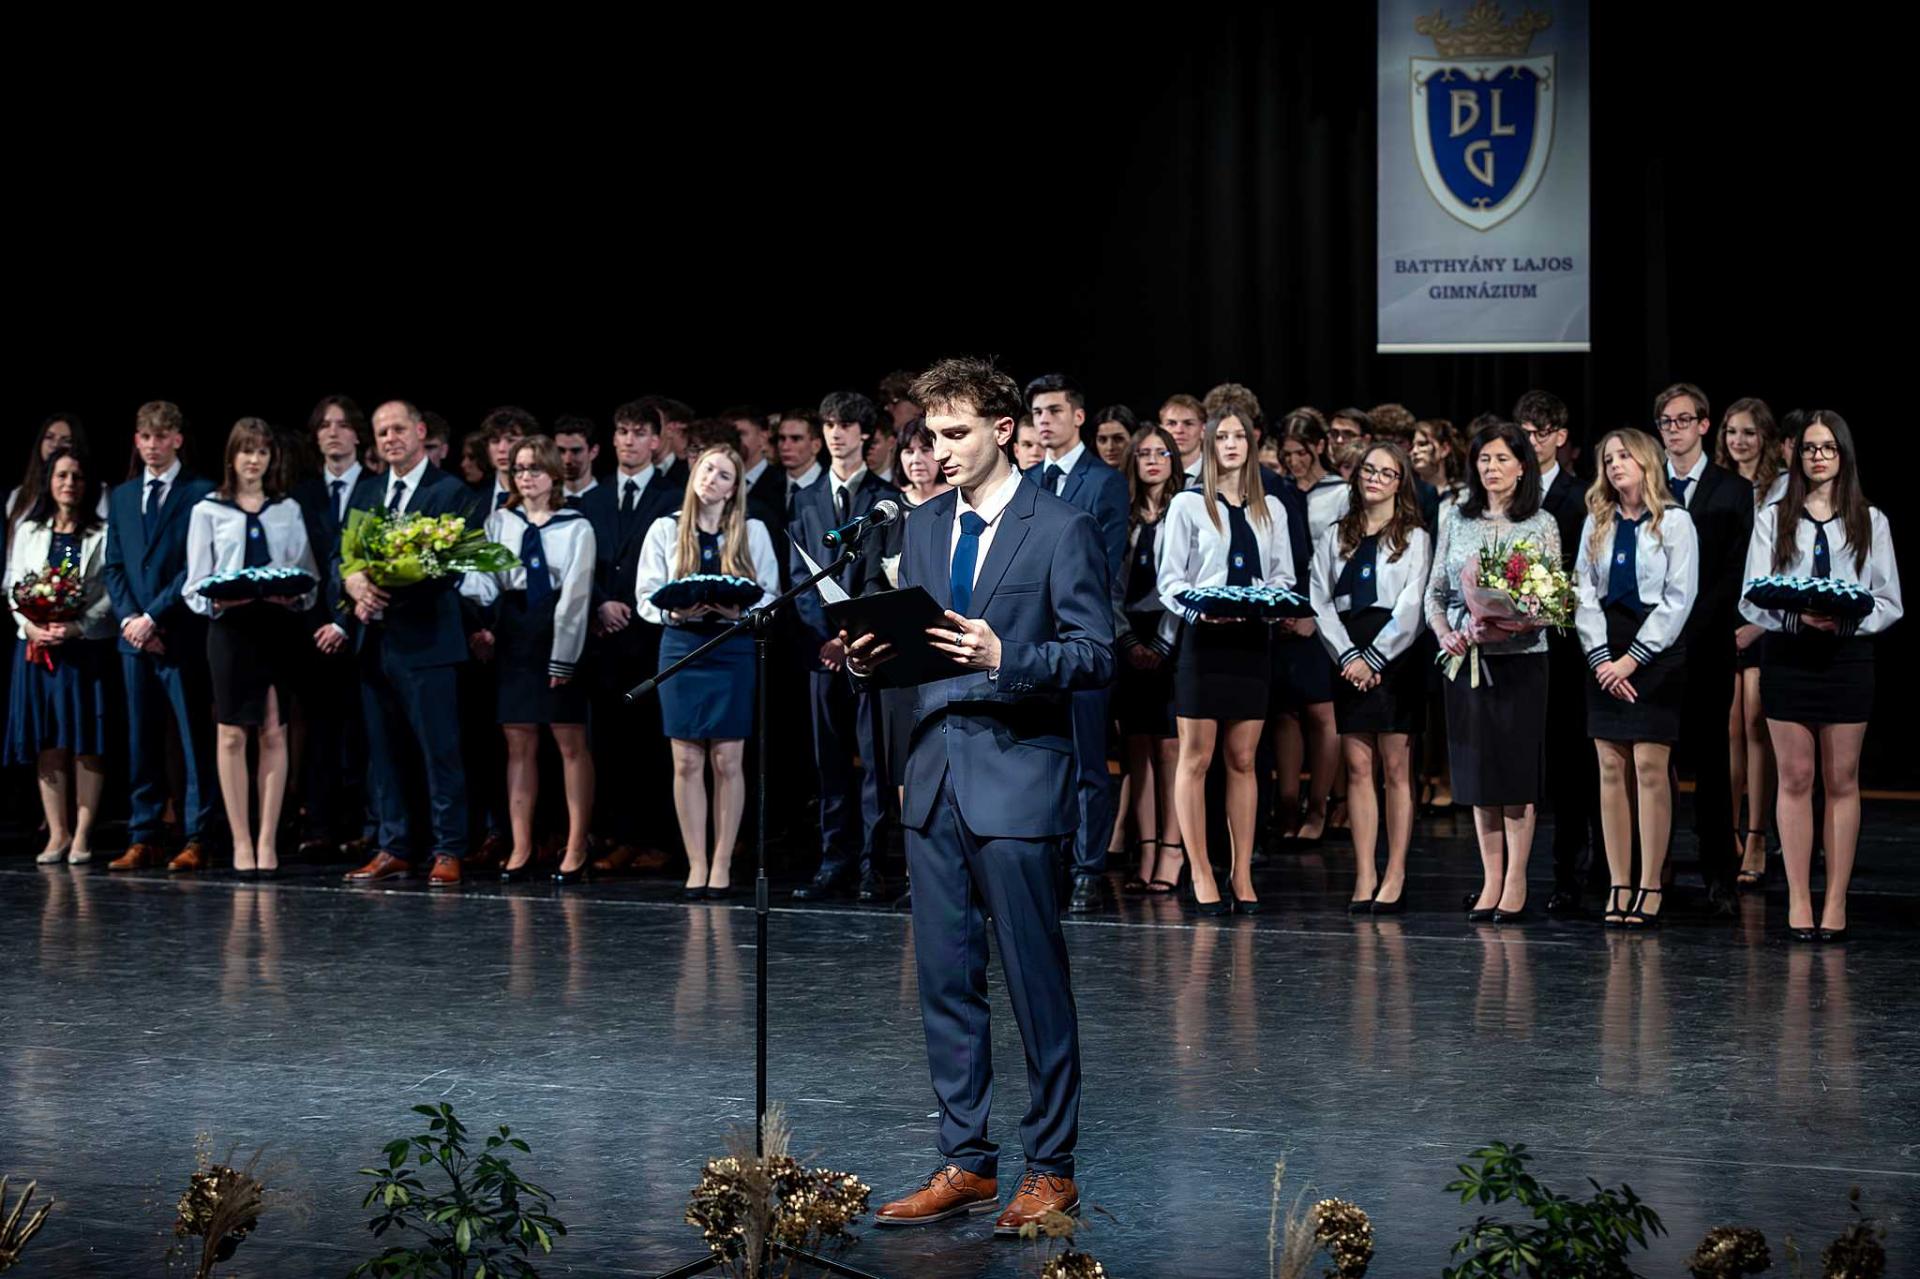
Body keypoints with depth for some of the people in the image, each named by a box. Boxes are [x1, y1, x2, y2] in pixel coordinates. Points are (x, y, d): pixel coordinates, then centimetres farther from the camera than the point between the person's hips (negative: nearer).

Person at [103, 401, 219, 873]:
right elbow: (114, 566, 14)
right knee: (141, 740, 6)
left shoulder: (200, 494, -3)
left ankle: (197, 839, -1)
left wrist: (153, 617, -12)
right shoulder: (121, 497, 16)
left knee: (194, 739, -3)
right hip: (134, 636, 6)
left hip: (182, 635, -5)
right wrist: (128, 617, -2)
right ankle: (142, 839, 9)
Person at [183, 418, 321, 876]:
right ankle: (241, 842, 2)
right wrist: (219, 601, -16)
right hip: (231, 629, -1)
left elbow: (310, 577, 9)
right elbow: (195, 587, 3)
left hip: (280, 628, 1)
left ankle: (268, 840, 1)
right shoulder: (208, 512, 7)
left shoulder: (289, 511, 12)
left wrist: (295, 597, -11)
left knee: (274, 734, -1)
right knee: (232, 735, -2)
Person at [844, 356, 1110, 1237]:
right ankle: (965, 1163, 16)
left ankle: (1051, 1170, 7)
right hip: (935, 773, 6)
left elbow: (1096, 655, -9)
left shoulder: (1060, 529, -4)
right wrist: (871, 658, -3)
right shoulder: (922, 528, 15)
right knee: (945, 980, 8)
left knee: (1036, 981, -1)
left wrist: (1003, 657, -23)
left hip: (1017, 776, -6)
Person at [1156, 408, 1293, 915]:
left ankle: (1242, 876, 7)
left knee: (1243, 760, 4)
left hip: (1251, 639, 4)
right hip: (1202, 639, -3)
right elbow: (1170, 579, -2)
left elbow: (1283, 576, 15)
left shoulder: (1270, 510, 15)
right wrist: (1199, 608, -20)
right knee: (1196, 758, -4)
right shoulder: (1188, 505, 3)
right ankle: (1200, 874, -1)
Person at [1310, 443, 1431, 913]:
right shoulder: (1335, 537, 13)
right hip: (1349, 658, 3)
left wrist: (1373, 658, -12)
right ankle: (1365, 876, 1)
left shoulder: (1414, 538, 3)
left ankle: (1395, 876, -2)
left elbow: (1411, 608, -5)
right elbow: (1321, 601, 5)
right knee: (1358, 768, 1)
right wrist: (1347, 655, -8)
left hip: (1396, 658, -3)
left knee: (1396, 769, -3)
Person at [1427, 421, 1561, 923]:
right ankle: (1491, 881, 11)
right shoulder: (1455, 519, 9)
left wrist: (1502, 628, -21)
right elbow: (1435, 589, 10)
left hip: (1519, 657, -3)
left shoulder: (1541, 525, 0)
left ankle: (1515, 882, 4)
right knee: (1478, 769, 5)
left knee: (1516, 770, -2)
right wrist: (1444, 632, -8)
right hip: (1464, 657, 3)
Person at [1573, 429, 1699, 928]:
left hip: (1656, 649, -4)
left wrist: (1633, 658, -11)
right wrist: (1600, 658, -6)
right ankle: (1618, 887, 2)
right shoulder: (1596, 522, 11)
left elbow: (1680, 597, -7)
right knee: (1611, 768, 1)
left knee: (1649, 765, -8)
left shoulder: (1674, 522, -1)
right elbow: (1584, 592, 7)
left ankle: (1650, 887, -6)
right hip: (1606, 651, 4)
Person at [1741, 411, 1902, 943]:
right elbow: (1752, 601, 0)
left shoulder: (1870, 522, 7)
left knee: (1841, 780, 2)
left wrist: (1846, 619, -14)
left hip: (1847, 655, 0)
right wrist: (1798, 616, -18)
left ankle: (1836, 904, 4)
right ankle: (1798, 902, 3)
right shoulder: (1774, 519, 7)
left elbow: (1889, 603, 5)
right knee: (1795, 779, 1)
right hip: (1787, 655, 0)